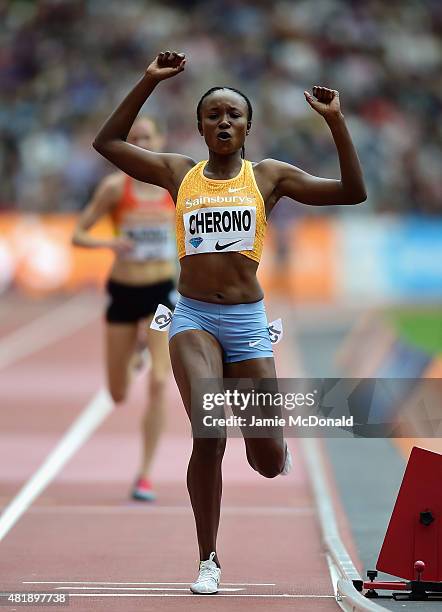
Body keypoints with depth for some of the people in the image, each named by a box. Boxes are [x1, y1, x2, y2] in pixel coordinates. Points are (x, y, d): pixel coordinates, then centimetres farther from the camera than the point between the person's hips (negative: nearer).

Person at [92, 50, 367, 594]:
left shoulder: (268, 176, 4)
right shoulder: (179, 174, 7)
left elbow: (352, 193, -1)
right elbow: (107, 142, 6)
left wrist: (336, 122, -10)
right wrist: (149, 82, -1)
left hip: (248, 321, 1)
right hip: (194, 318, -1)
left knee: (269, 462, 0)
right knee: (208, 433, -23)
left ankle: (269, 447, 42)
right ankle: (208, 561, -8)